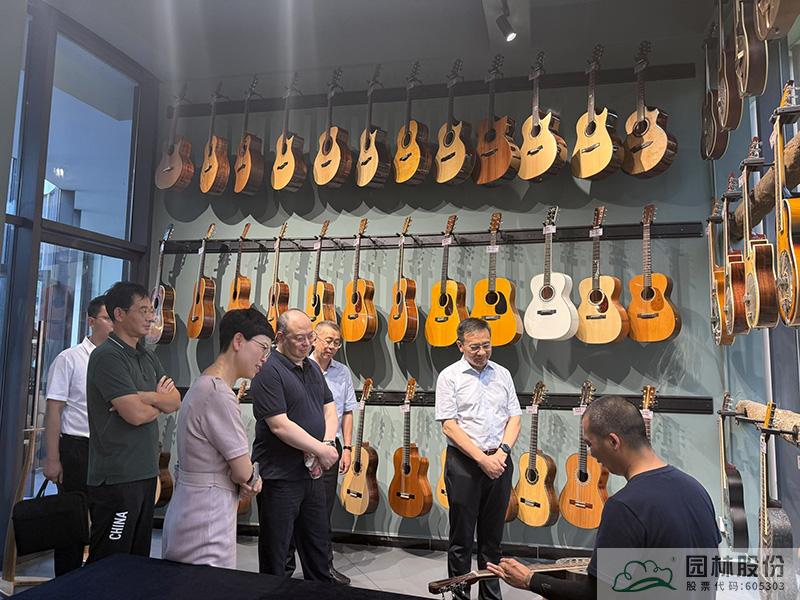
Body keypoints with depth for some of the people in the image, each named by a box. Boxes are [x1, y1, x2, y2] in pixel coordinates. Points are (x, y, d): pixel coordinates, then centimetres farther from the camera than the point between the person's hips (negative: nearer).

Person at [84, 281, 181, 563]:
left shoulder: (148, 357, 13)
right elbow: (136, 414, -21)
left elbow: (175, 401, 4)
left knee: (138, 558, 17)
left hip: (145, 472, 8)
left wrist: (143, 397, -13)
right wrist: (159, 402, 0)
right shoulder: (107, 357, -14)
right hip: (117, 477, -8)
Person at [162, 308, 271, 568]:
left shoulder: (203, 384, 9)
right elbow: (244, 471, -17)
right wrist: (252, 478, 4)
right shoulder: (218, 394, -22)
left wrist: (248, 477, -4)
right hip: (206, 526, -10)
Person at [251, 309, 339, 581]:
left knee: (318, 549, 20)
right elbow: (279, 425, -22)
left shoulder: (312, 367, 11)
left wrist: (327, 444, -8)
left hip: (312, 473, 8)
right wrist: (321, 450, -16)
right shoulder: (268, 371, -15)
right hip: (279, 477, -8)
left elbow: (330, 410, 11)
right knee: (275, 555, 8)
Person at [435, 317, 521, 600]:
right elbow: (449, 426, -11)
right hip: (464, 463, -4)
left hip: (499, 462, 4)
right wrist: (482, 458, -16)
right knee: (462, 537, 6)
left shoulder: (502, 374, 9)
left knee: (493, 535, 14)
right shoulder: (449, 376, -5)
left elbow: (514, 418, 8)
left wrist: (502, 451, -8)